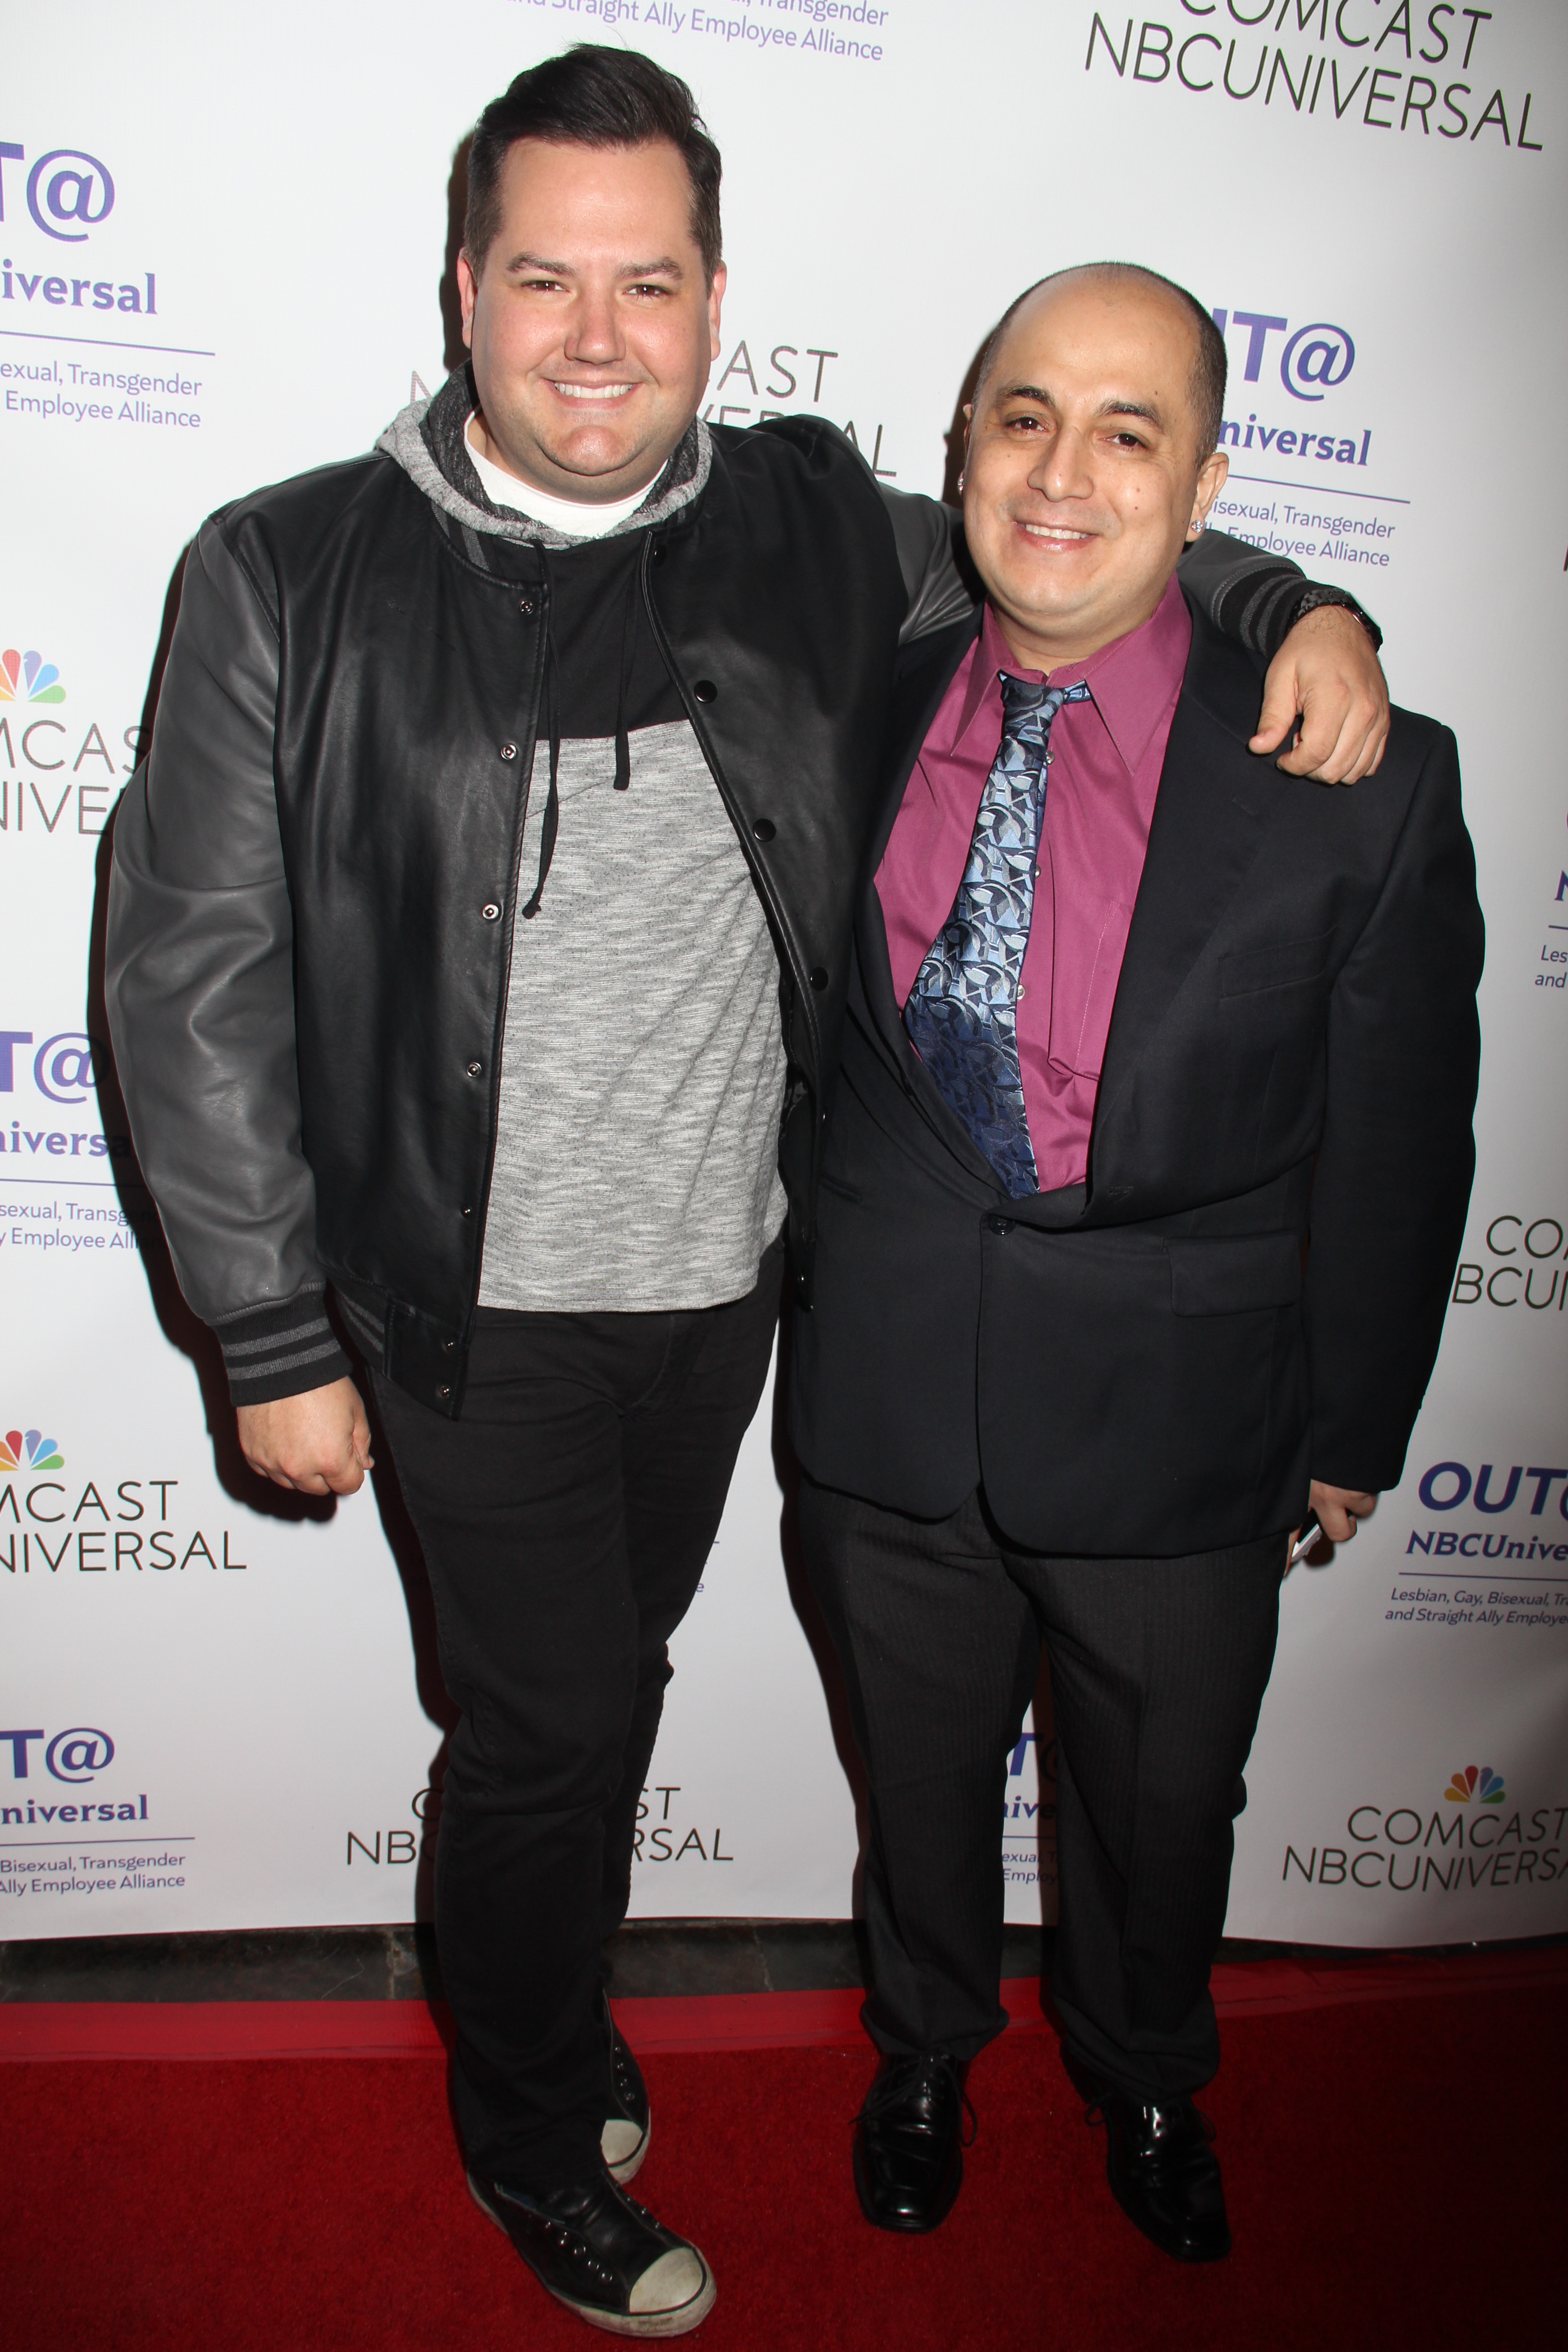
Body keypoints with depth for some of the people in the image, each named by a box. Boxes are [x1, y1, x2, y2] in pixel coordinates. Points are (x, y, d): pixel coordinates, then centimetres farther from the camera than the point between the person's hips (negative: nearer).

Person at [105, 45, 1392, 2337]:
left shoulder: (810, 521, -2)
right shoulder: (292, 575, -11)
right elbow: (196, 985, -9)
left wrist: (1285, 604, -4)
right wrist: (276, 1341, -9)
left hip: (731, 1282, 4)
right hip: (480, 1311, -3)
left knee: (608, 1685, 22)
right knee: (555, 1719, 11)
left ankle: (545, 2011, 52)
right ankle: (535, 2134, 41)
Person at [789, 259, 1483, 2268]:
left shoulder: (1366, 787, -15)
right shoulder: (860, 717, -6)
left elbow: (1393, 1146, -5)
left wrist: (1352, 1429, 3)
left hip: (1179, 1434, -1)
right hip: (887, 1407, 2)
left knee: (1160, 1807, 22)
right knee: (920, 1776, 24)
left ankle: (1145, 2078, 57)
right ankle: (926, 2046, 57)